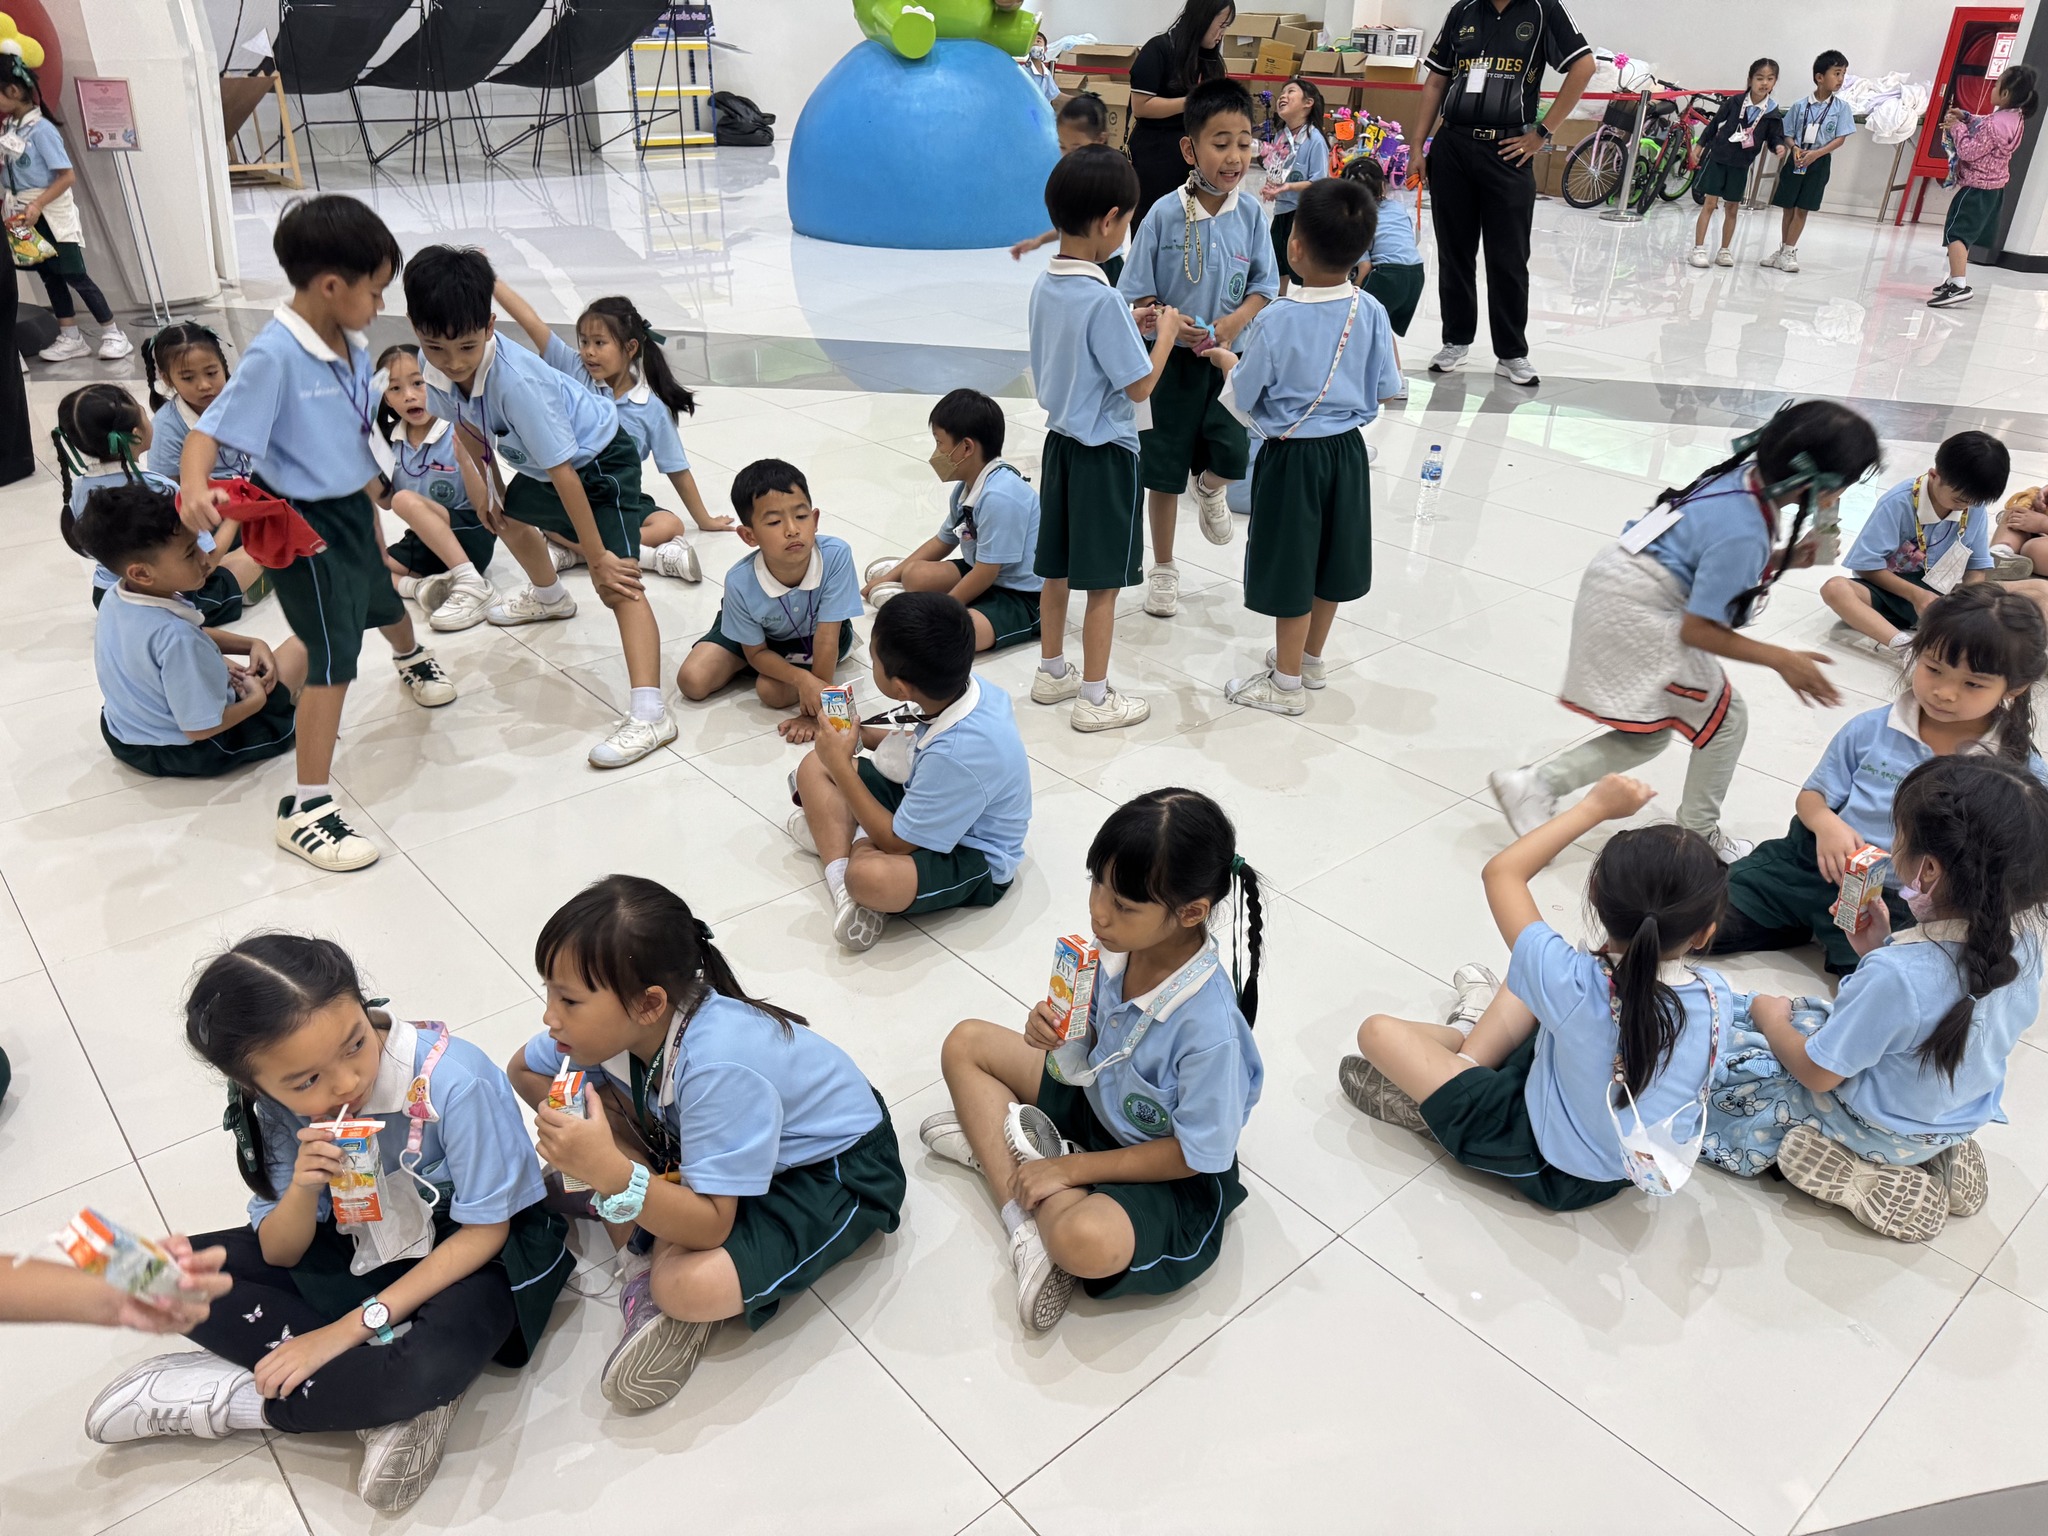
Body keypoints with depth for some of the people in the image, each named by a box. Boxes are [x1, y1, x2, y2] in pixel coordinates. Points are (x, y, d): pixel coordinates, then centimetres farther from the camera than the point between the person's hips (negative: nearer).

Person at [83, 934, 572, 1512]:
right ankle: (394, 1396, -15)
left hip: (467, 1255, -5)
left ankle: (227, 1399, -10)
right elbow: (279, 1256, -5)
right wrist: (302, 1191, -29)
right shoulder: (274, 1106, -15)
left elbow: (484, 1231, -19)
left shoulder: (454, 1081, -31)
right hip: (359, 1247, 6)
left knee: (434, 1364, -37)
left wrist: (350, 1327, -22)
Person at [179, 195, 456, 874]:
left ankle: (414, 662, 68)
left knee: (384, 600, 32)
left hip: (352, 510, 8)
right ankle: (306, 808, -2)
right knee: (334, 657, -9)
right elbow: (209, 433, -28)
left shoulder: (352, 346, -1)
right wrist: (195, 488, -48)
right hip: (303, 526, -8)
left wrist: (373, 513, 19)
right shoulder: (274, 356, -25)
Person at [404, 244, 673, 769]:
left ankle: (649, 713, -36)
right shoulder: (436, 370, -15)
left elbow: (563, 471, -37)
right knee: (509, 518, 35)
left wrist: (596, 557, -34)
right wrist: (485, 489, 17)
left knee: (618, 579, -24)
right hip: (538, 465, 10)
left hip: (601, 461, -9)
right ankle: (548, 596, 67)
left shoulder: (515, 382, -38)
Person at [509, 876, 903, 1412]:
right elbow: (522, 1070, 3)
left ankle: (668, 1285, 4)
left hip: (837, 1170, -8)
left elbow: (710, 1227, -33)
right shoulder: (613, 1023, -17)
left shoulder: (717, 1067, -38)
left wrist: (611, 1172, -46)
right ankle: (644, 1256, -1)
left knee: (687, 1285, -31)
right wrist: (573, 1132, -16)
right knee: (592, 1096, -9)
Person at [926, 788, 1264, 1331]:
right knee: (966, 1043, 3)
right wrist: (1056, 1028, -21)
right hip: (1097, 1097, 8)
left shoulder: (1208, 1026, -35)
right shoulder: (1120, 942, -17)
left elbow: (1198, 1153, -24)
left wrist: (1070, 1170, -20)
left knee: (1088, 1243, -38)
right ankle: (1027, 1223, -8)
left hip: (1172, 1176, -8)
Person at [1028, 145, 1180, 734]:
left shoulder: (1044, 285, 2)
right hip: (1105, 452, -8)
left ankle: (1052, 671, 32)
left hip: (1061, 441, 8)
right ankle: (1094, 698, 12)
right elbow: (1140, 385, -17)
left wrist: (1132, 328, 11)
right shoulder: (1104, 300, -23)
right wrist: (1165, 334, -3)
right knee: (1103, 582, 3)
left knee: (1057, 569, 18)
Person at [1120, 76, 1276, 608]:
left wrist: (1234, 322, -17)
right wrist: (1169, 323, -26)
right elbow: (1137, 297, -8)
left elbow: (1264, 287, 1)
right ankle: (1163, 568, 27)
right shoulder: (1165, 214, -12)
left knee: (1233, 454, -9)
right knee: (1164, 470, 8)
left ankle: (1211, 490, 32)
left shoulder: (1249, 215, -4)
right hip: (1171, 360, -2)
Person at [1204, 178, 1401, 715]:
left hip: (1291, 457, -5)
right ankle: (1311, 658, 38)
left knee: (1291, 568, 7)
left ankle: (1287, 682, 19)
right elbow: (1386, 389, 1)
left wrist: (1227, 361, 7)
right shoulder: (1371, 312, -8)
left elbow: (1242, 400, -12)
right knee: (1330, 560, 19)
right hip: (1348, 450, 5)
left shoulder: (1275, 321, -21)